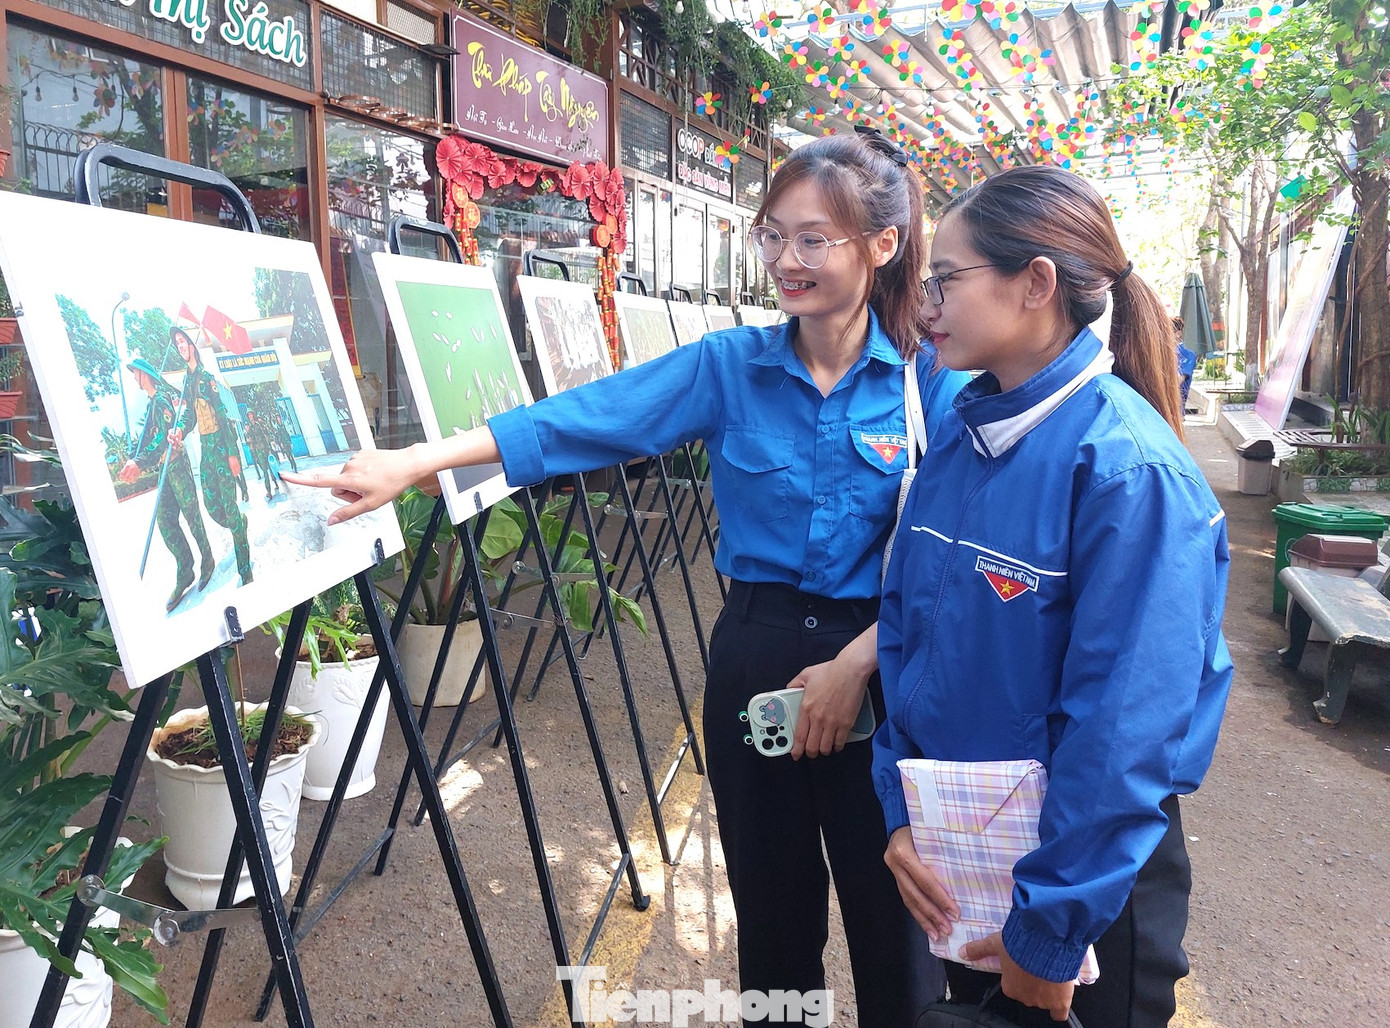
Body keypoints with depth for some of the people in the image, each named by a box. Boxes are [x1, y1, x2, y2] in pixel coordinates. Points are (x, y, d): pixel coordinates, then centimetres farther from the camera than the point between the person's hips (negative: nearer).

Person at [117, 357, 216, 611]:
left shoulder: (162, 399, -11)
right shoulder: (151, 404, 19)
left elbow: (164, 435, -23)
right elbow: (145, 438, 18)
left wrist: (140, 463, -32)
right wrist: (132, 461, 2)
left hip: (177, 464, -9)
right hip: (164, 469, 9)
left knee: (191, 514, -2)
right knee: (164, 520, 4)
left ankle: (207, 559, 13)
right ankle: (184, 575, 7)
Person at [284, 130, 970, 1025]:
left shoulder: (936, 381, -7)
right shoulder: (730, 366, -2)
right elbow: (579, 418, -12)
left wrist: (856, 663, -17)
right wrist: (414, 462, -20)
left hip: (883, 668, -1)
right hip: (757, 654, 2)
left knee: (892, 917, 13)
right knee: (772, 909, 18)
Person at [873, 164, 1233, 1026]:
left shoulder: (1129, 468, -23)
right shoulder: (959, 436, -2)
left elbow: (1127, 722, -23)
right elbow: (903, 626, 1)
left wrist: (1049, 930, -18)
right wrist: (899, 810, -4)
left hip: (1085, 875, -6)